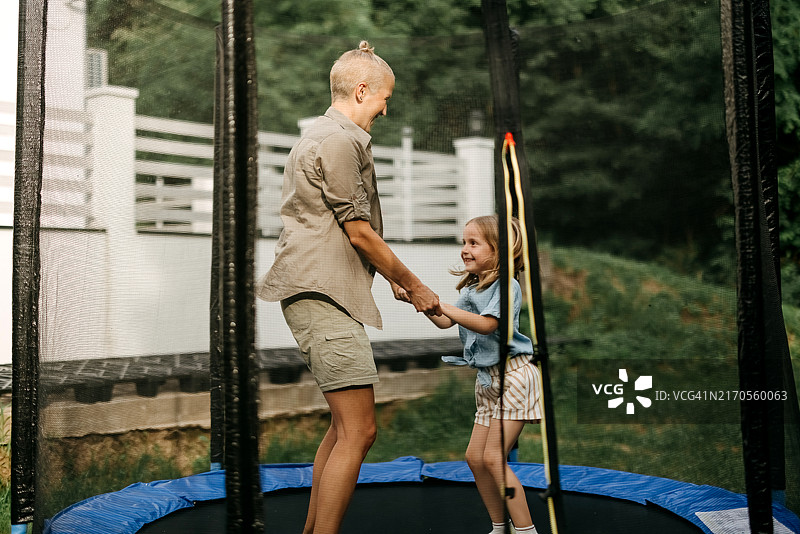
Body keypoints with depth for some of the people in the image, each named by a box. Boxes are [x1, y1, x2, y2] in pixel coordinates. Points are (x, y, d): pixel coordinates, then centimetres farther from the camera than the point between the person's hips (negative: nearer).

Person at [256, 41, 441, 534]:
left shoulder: (323, 136, 24)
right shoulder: (340, 140, -10)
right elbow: (360, 234, -12)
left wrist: (394, 281, 24)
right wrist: (413, 284, 0)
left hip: (324, 294, 11)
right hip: (322, 293, -11)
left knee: (345, 427, 15)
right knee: (359, 432, -13)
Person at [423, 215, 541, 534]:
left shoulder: (506, 285, -14)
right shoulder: (471, 286, 13)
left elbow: (486, 324, -26)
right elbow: (446, 323, 16)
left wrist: (441, 305, -26)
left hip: (513, 375, -9)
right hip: (487, 379, 9)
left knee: (493, 457, -13)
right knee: (474, 457, 9)